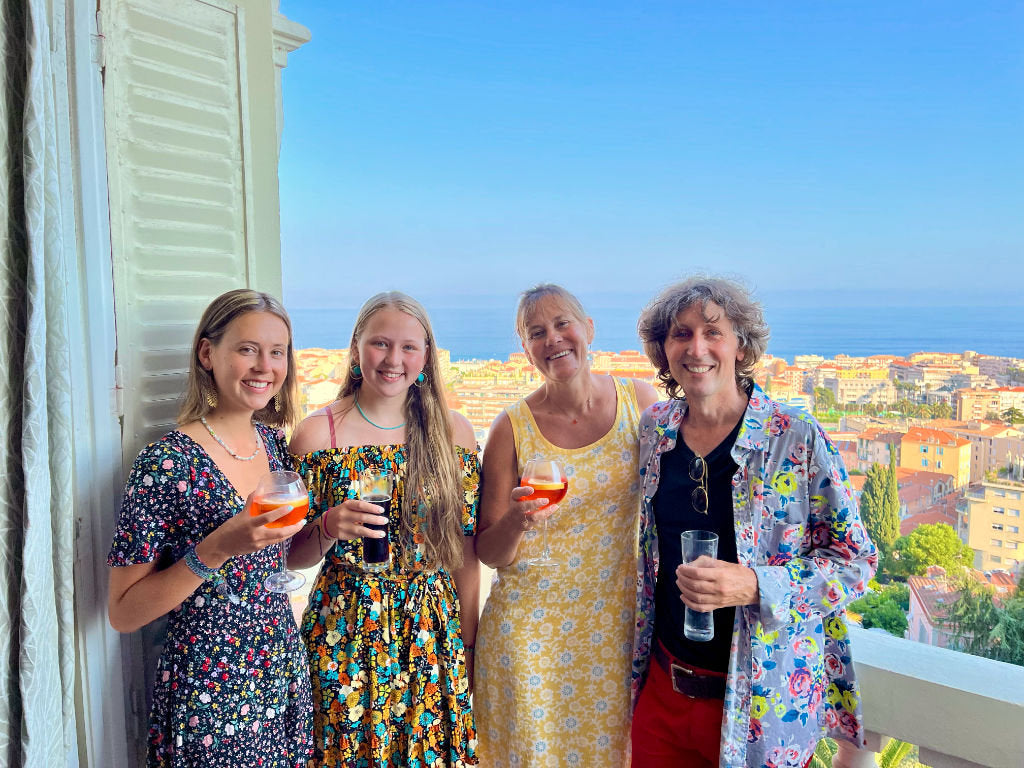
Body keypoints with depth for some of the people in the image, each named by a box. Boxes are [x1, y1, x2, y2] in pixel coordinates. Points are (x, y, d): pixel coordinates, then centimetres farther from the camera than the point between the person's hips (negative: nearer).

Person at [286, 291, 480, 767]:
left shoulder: (453, 433, -1)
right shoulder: (317, 433, -6)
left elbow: (465, 552, 3)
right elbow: (292, 556, -1)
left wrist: (468, 645, 3)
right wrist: (328, 529, -21)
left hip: (434, 636, 2)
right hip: (344, 635, -1)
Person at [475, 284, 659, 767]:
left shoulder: (640, 402, -4)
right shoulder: (513, 427, -8)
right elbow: (488, 552, -2)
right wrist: (517, 523, -23)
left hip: (618, 623, 2)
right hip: (530, 630, -1)